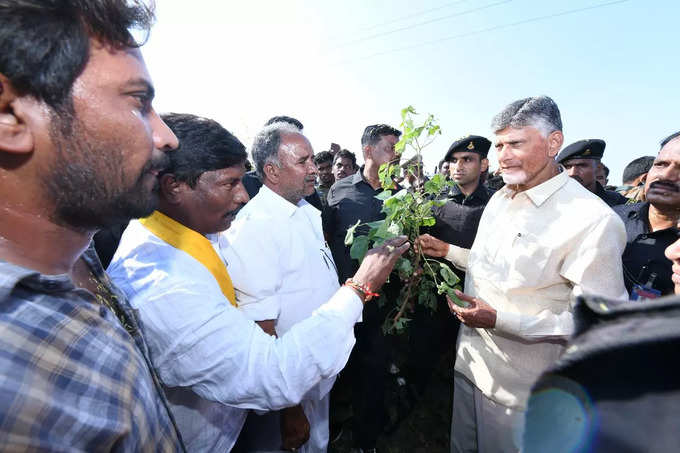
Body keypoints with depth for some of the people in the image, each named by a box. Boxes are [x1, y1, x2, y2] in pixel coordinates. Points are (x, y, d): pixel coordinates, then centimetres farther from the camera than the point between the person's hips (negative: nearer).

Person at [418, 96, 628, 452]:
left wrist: (500, 320, -28)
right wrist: (447, 250, 2)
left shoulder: (594, 221, -23)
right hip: (468, 358, 7)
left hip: (520, 387, -6)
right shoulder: (500, 198, 2)